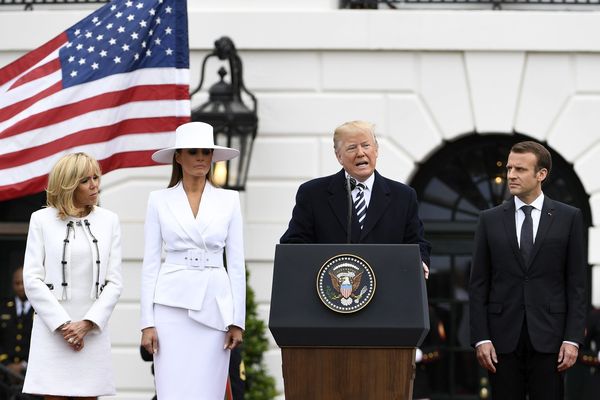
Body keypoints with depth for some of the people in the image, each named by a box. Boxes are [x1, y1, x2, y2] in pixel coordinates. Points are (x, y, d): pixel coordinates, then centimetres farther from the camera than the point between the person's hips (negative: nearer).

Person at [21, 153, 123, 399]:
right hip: (52, 329, -2)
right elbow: (32, 280, -1)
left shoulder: (109, 220, 10)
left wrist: (87, 324, -7)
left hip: (93, 331, 2)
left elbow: (114, 282, 6)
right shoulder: (42, 220, 4)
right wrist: (63, 324, -8)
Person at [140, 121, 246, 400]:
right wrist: (147, 322, -3)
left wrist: (237, 320, 0)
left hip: (214, 306, 1)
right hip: (172, 305, -1)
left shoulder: (229, 200, 7)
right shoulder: (159, 200, 5)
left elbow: (236, 263, 6)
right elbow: (150, 263, 4)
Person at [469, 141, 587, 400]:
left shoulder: (569, 218, 4)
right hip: (503, 338, 1)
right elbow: (478, 285, 6)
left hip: (548, 337, -1)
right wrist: (480, 339, -3)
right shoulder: (490, 220, 7)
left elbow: (577, 283, 2)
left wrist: (573, 339, -6)